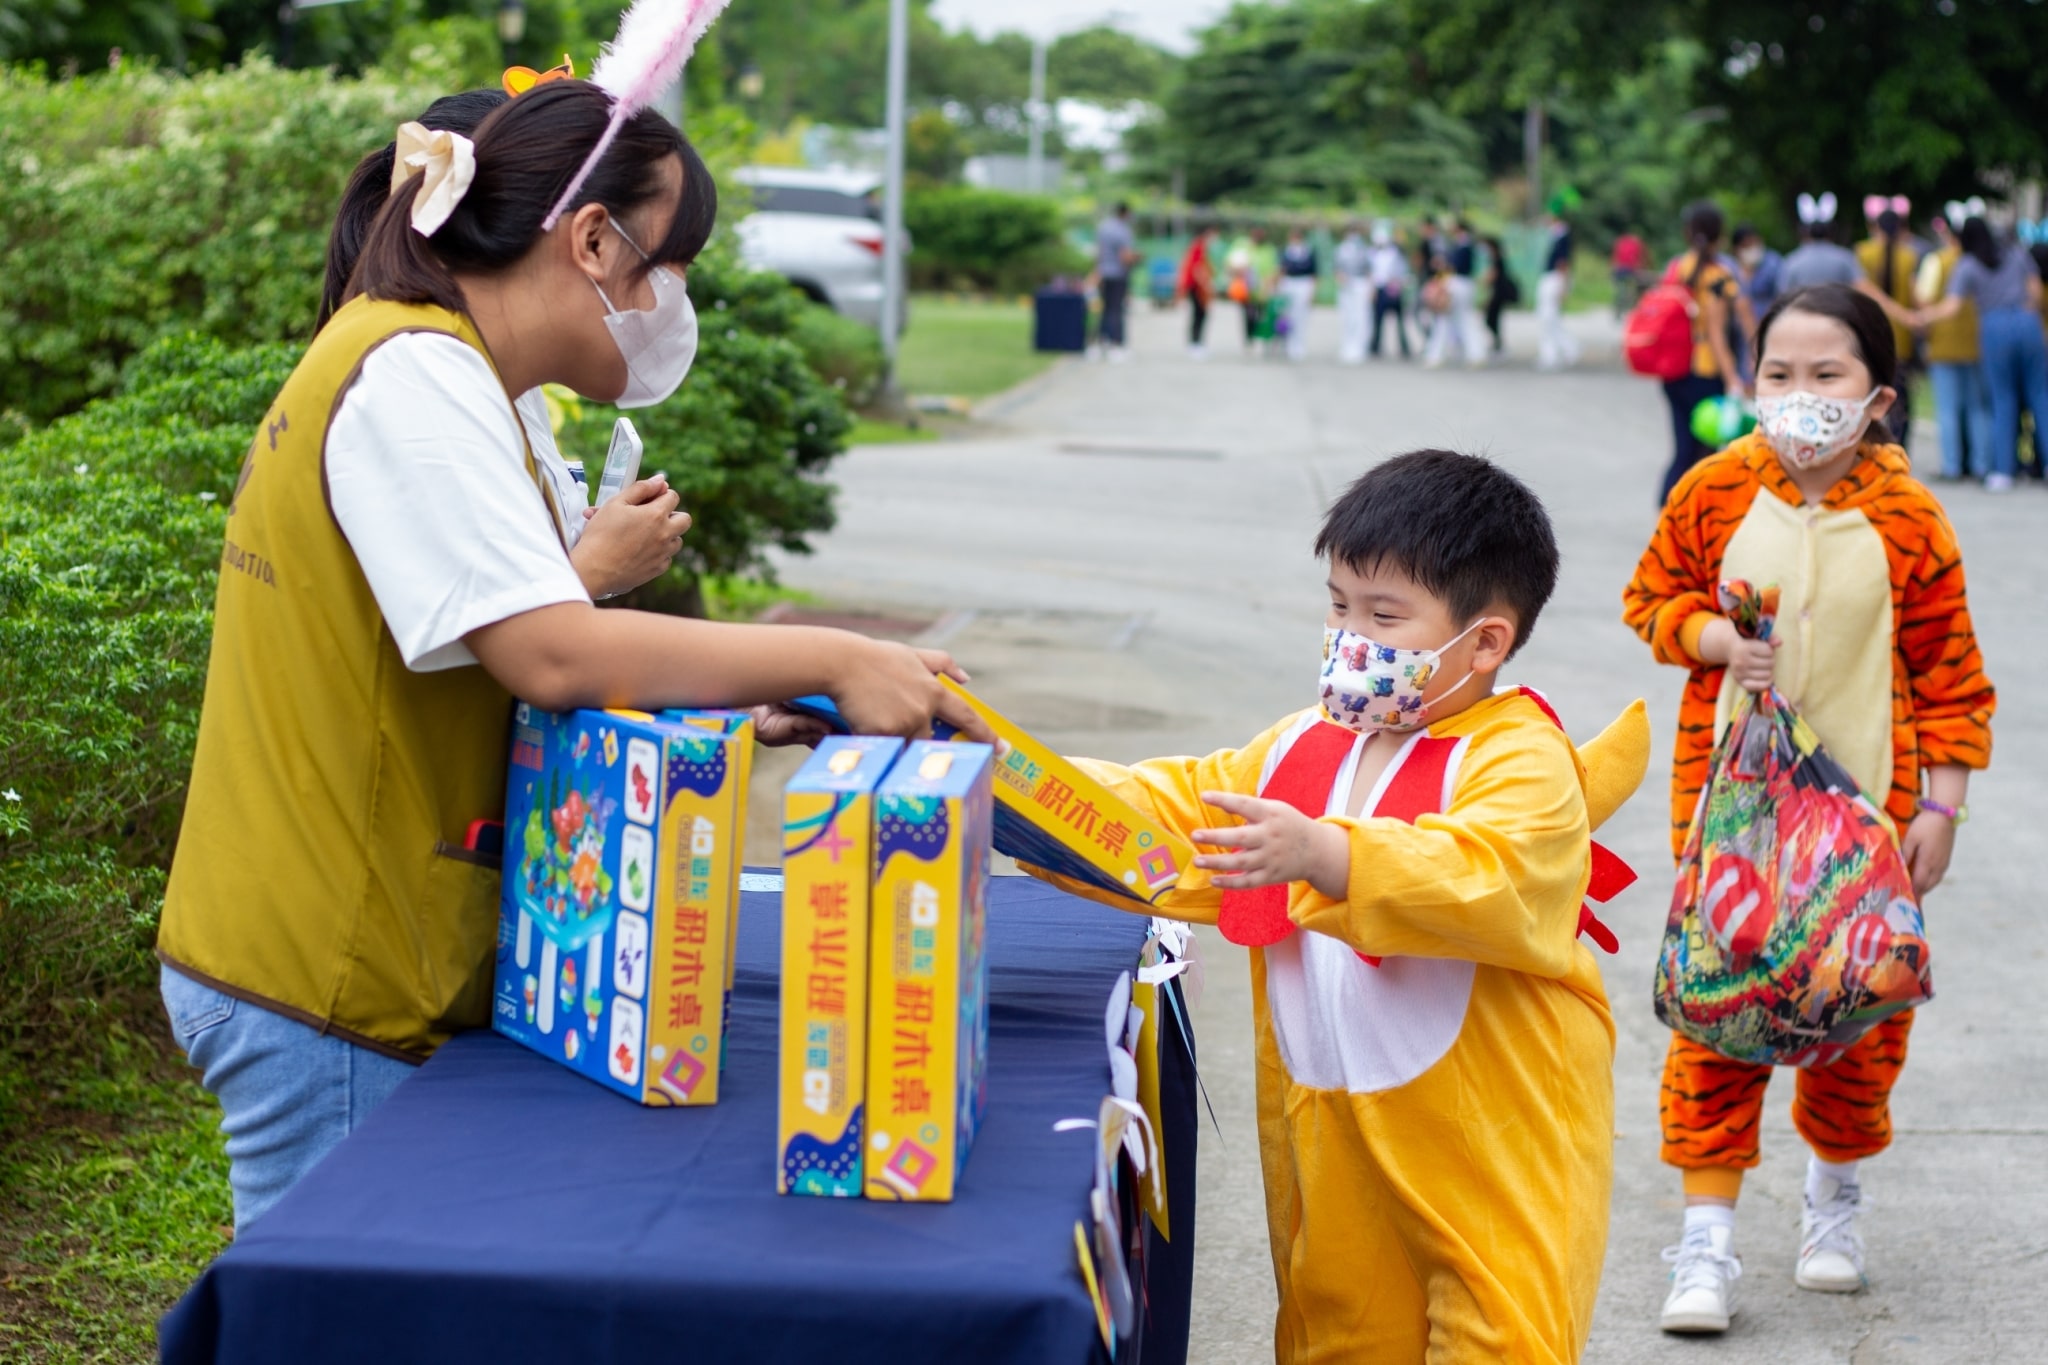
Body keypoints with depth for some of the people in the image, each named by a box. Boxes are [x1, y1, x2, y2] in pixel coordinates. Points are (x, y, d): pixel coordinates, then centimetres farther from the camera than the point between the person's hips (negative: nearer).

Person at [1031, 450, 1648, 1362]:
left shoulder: (1521, 763, -15)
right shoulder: (1302, 749, 10)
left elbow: (1480, 880, -34)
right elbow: (1171, 812, 14)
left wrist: (1321, 856, -46)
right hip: (1334, 1142, 7)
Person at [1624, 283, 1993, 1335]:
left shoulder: (1906, 518, -7)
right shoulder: (1715, 491, -5)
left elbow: (1949, 671, 0)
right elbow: (1651, 596, 8)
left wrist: (1940, 807, -2)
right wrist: (1713, 639, -13)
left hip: (1865, 797, 0)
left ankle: (1834, 1193, 33)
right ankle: (1707, 1238, 4)